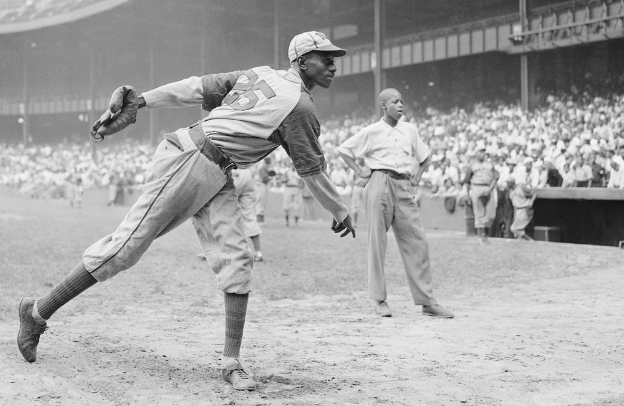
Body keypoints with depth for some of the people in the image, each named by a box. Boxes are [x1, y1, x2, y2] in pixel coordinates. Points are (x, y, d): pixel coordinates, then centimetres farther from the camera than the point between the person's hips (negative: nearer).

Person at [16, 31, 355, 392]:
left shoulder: (258, 75, 15)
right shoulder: (300, 107, -8)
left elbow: (196, 88, 7)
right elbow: (313, 172, 1)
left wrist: (139, 101, 1)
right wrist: (341, 212, 15)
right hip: (188, 162, -9)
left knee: (238, 260, 0)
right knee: (128, 245, -6)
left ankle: (231, 363, 1)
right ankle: (39, 311, 5)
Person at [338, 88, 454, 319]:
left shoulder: (410, 130, 14)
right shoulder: (371, 132, 3)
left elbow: (424, 157, 26)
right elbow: (343, 150, 8)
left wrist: (417, 178, 12)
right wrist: (360, 172, 0)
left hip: (404, 187, 3)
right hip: (380, 184, -3)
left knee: (417, 243, -2)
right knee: (378, 242, -2)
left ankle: (427, 301, 0)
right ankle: (379, 299, 7)